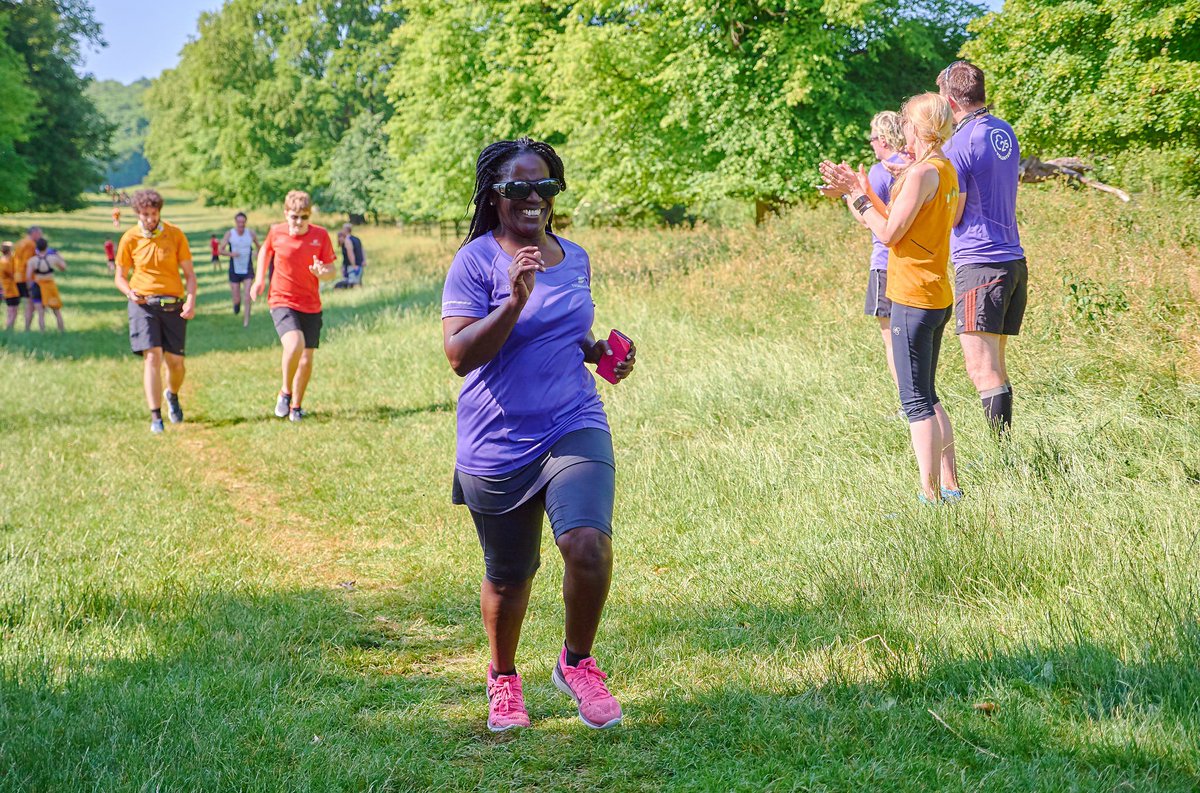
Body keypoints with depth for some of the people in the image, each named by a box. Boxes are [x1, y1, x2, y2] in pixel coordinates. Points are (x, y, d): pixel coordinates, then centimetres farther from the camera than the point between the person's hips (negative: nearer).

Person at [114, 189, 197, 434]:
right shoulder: (129, 239, 1)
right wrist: (130, 292, -13)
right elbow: (120, 277, 9)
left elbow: (189, 273, 5)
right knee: (152, 357, -14)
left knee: (176, 362, 2)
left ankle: (172, 395, 37)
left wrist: (191, 301, -11)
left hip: (172, 304, 1)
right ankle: (156, 418, -11)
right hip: (144, 303, -1)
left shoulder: (175, 234, 1)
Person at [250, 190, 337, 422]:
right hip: (282, 301, -2)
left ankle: (296, 405, 25)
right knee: (294, 344, -26)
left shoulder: (320, 235, -5)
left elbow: (332, 269, -1)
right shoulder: (276, 232, -4)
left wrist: (323, 273, -24)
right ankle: (285, 392, -3)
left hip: (311, 305, 2)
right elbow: (265, 250, 18)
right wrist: (259, 279, 13)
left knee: (306, 358, 5)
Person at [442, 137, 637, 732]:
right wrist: (515, 302, -27)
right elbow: (459, 355, -16)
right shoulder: (476, 261, -8)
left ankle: (577, 664, 4)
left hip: (574, 427, 3)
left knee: (587, 544, -21)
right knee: (508, 576, 11)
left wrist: (600, 351, 7)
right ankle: (503, 680, 39)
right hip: (497, 444, -3)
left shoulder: (574, 259, 10)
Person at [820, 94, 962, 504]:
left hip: (913, 299, -10)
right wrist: (861, 191, 14)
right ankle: (950, 485, 20)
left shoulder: (922, 172, -16)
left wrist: (859, 199, -4)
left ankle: (930, 496, -5)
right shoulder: (946, 171, 13)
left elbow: (890, 232, -16)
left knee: (916, 402, -6)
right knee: (927, 397, 18)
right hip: (937, 297, 10)